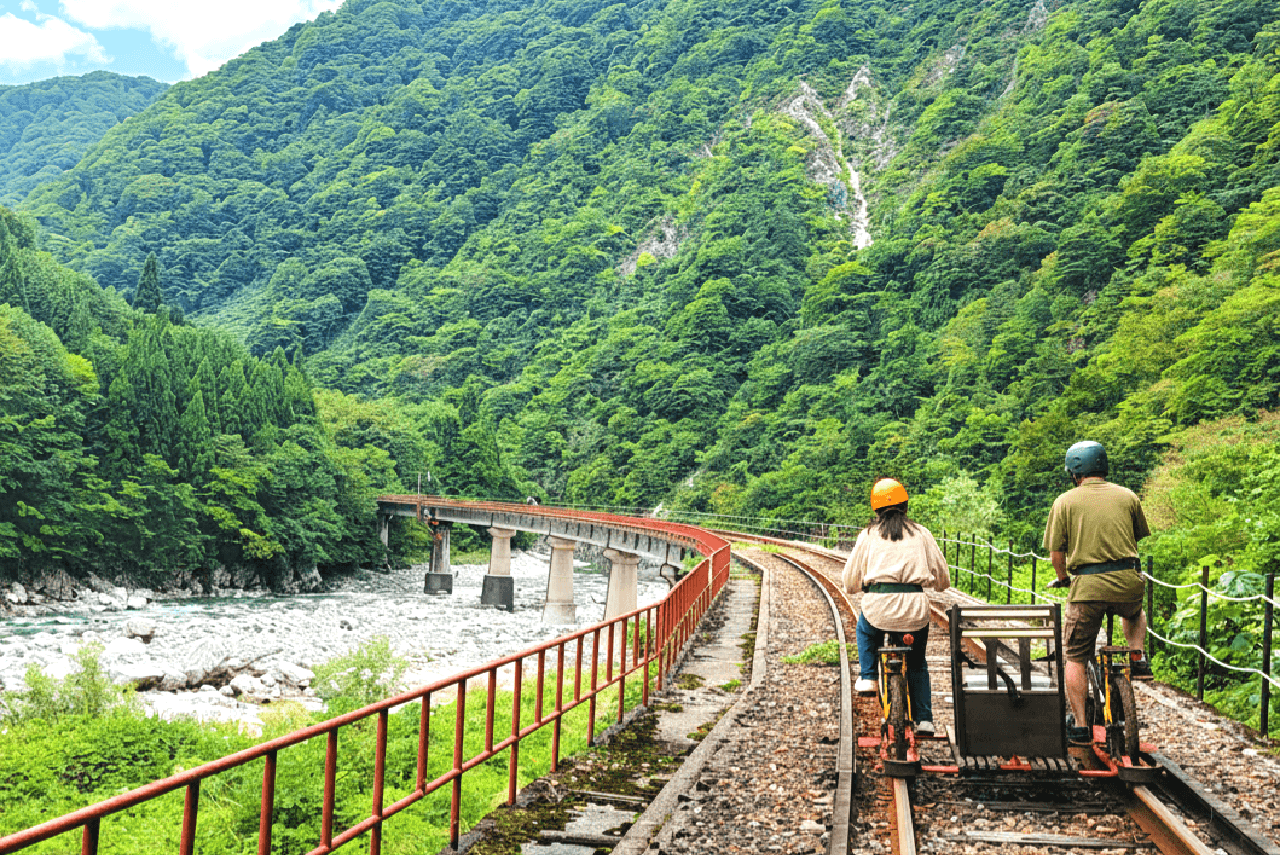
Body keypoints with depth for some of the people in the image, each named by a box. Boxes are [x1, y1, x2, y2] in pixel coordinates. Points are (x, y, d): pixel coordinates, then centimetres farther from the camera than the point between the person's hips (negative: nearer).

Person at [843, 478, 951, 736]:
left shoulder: (868, 535, 8)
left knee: (864, 629, 36)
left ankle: (868, 676, 22)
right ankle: (924, 719, 20)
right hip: (915, 609, 2)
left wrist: (863, 585, 32)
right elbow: (942, 578, 14)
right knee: (917, 665, 26)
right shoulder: (921, 534, 11)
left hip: (879, 607, -1)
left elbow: (850, 582, 9)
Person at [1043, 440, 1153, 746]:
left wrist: (1062, 579, 19)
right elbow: (1138, 537, 20)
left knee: (1075, 657, 9)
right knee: (1135, 614, 40)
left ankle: (1079, 726, 9)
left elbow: (1056, 551, 1)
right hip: (1128, 583, 3)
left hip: (1087, 585, -3)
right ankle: (1138, 660, 21)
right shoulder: (1128, 496, 9)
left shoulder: (1065, 501, 1)